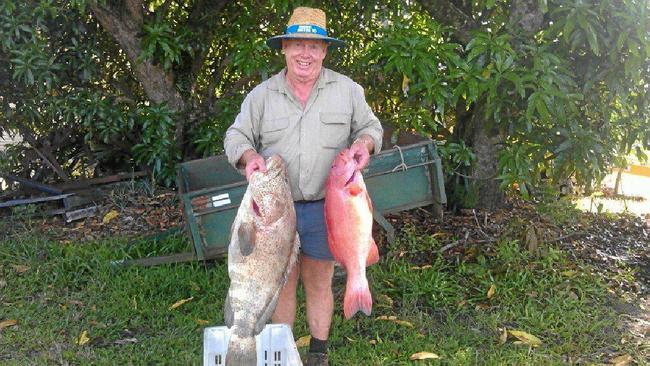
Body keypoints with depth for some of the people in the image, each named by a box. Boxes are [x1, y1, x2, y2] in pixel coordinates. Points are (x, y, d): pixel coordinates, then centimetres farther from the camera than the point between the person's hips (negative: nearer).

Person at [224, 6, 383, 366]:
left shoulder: (347, 90, 3)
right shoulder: (261, 95, 2)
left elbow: (370, 127, 10)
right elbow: (236, 137, 6)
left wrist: (364, 144, -13)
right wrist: (249, 156, -17)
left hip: (326, 207, 0)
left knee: (318, 283, 11)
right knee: (282, 282, 10)